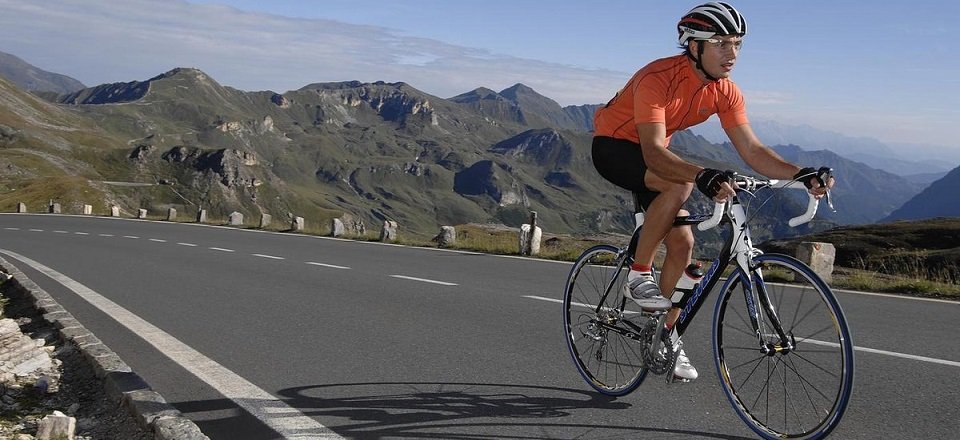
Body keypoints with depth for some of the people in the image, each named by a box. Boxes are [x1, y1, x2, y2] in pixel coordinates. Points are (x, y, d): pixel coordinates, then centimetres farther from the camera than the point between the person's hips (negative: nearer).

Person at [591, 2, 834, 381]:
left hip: (651, 153, 7)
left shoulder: (725, 91, -10)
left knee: (682, 243, -4)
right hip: (613, 146, -7)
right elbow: (654, 152, -41)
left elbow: (752, 150, -12)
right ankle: (638, 275, -19)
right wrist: (703, 176, -57)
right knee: (680, 185, -35)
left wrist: (803, 175, -28)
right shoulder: (658, 78, -31)